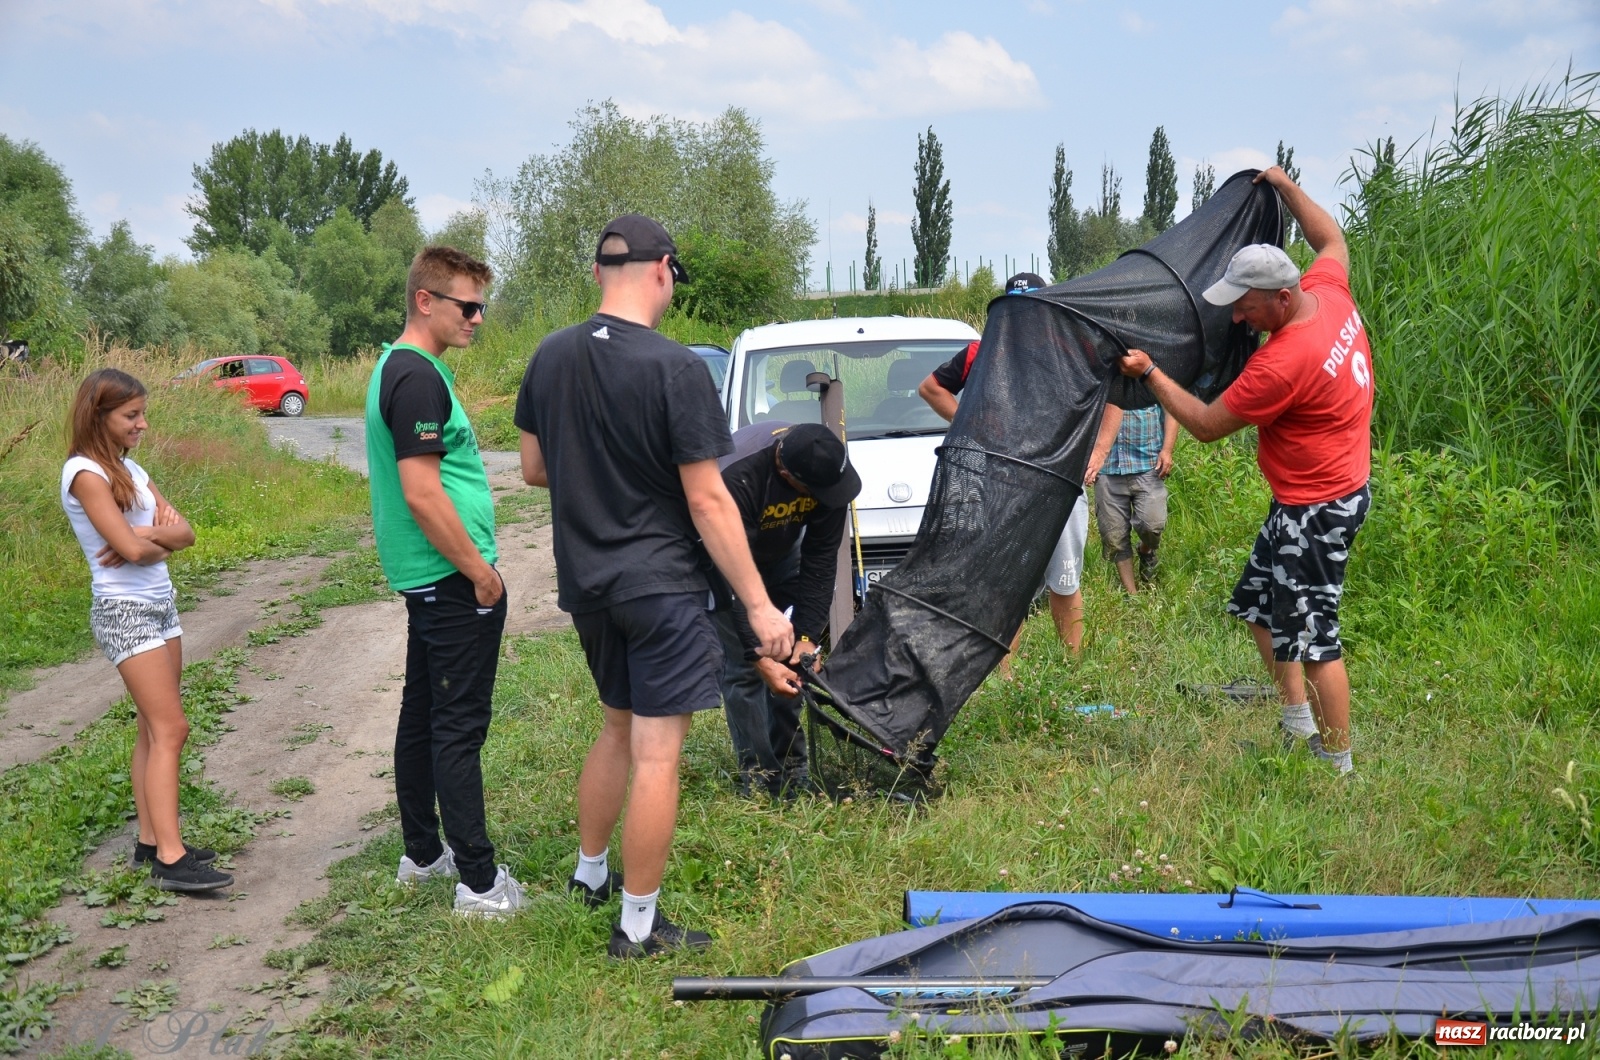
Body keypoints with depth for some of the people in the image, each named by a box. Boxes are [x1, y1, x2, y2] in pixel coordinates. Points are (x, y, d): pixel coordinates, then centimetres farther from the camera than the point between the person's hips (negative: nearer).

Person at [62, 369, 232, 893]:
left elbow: (184, 533, 5)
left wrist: (146, 536, -14)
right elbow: (132, 549, -20)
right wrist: (162, 539, 0)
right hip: (125, 611, -9)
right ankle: (170, 858, -13)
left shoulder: (129, 468, 13)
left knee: (154, 729, 9)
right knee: (169, 729, -12)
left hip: (160, 605, 9)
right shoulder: (85, 472, -13)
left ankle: (151, 840, 15)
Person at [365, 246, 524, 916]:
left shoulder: (398, 366, 14)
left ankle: (422, 855, 28)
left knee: (422, 716, 16)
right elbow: (422, 492, -24)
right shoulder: (418, 376, -18)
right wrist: (480, 571, -17)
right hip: (453, 579, -10)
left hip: (427, 578, 10)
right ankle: (479, 882, 3)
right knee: (459, 729, -5)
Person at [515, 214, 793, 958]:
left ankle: (590, 873, 39)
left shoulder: (551, 357, 2)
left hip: (586, 583, 7)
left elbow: (534, 469, 11)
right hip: (660, 584, -7)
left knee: (618, 727, 25)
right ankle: (638, 927, 11)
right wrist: (759, 605, -12)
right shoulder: (673, 367, -17)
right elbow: (707, 500, -17)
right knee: (657, 755, 2)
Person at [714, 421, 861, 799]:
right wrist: (759, 657, -37)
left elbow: (820, 559, -18)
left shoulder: (828, 467, -26)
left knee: (791, 661, -1)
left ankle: (791, 768, 10)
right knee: (743, 666, -13)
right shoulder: (737, 477, -41)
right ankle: (757, 778, -6)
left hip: (780, 554, 5)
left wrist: (808, 635, -23)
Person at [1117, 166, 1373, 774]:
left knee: (1311, 635, -2)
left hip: (1316, 510, -10)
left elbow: (1205, 425, -18)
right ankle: (1298, 722, 27)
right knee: (1259, 606, 17)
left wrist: (1150, 373, -13)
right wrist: (1286, 187, 25)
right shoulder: (1330, 293, -4)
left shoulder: (1282, 363, -30)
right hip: (1328, 490, 10)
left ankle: (1337, 764, 10)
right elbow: (1332, 240, 21)